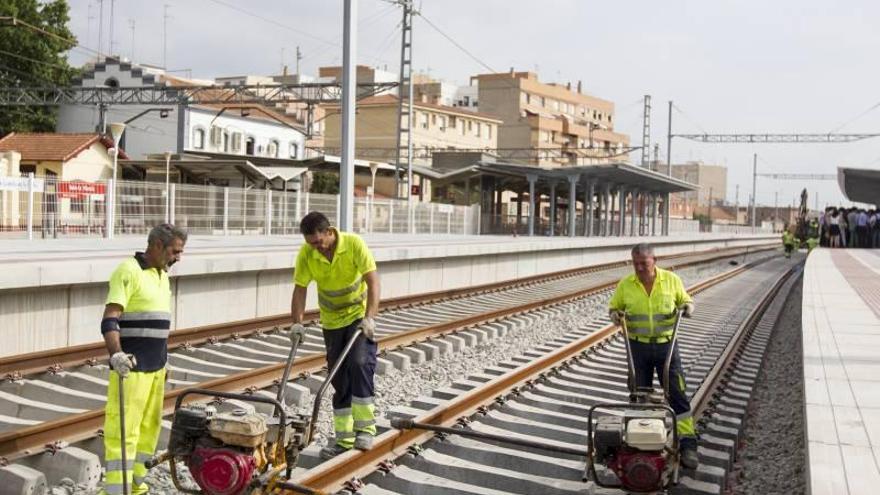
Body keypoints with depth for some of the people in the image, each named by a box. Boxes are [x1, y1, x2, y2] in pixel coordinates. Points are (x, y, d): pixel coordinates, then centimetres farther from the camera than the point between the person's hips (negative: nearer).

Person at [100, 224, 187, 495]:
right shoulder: (129, 271, -12)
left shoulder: (162, 275, 15)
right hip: (131, 366, -9)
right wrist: (116, 354, -33)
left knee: (150, 426, 14)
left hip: (156, 365, 9)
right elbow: (110, 320, -20)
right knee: (123, 428, -7)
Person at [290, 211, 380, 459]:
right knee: (339, 379, 5)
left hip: (359, 315, -3)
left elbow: (373, 282, -25)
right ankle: (344, 438, 12)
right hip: (332, 320, 3)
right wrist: (297, 323, -19)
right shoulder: (306, 253, -14)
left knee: (359, 363, -22)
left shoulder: (354, 244, -23)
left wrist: (369, 317, -34)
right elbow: (300, 289, -8)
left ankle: (365, 427, -13)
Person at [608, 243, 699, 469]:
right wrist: (616, 315, -13)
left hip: (666, 344, -1)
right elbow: (614, 307, 10)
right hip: (638, 346, 1)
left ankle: (688, 444, -1)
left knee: (677, 393, -5)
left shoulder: (671, 280, -2)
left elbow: (685, 300, 10)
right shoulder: (625, 284, -1)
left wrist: (687, 307, -13)